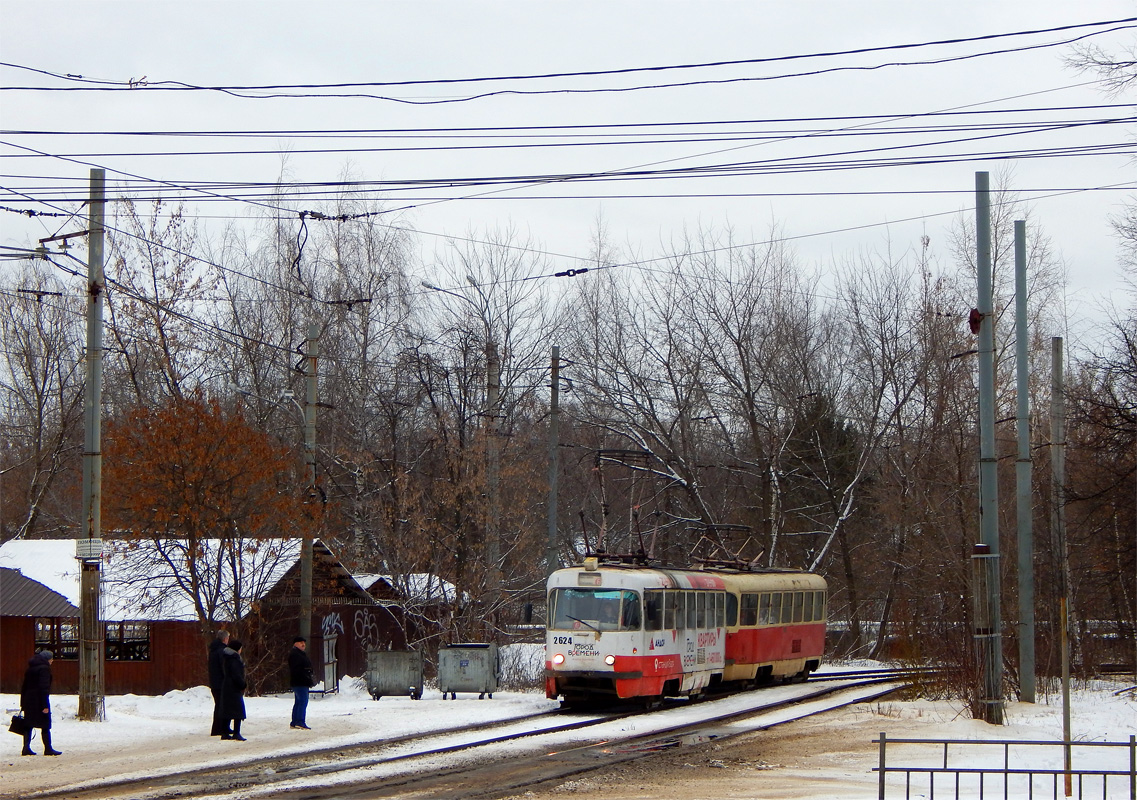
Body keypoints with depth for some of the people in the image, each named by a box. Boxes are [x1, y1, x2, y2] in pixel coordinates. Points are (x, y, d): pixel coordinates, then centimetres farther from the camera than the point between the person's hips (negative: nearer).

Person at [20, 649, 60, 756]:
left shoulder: (30, 668, 15)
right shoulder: (44, 668, -11)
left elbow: (24, 687, 18)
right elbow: (44, 687, -18)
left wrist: (23, 703, 20)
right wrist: (45, 705, -19)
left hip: (28, 700, 8)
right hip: (39, 700, -8)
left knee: (29, 725, 9)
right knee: (45, 726, -1)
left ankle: (26, 748, 5)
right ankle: (48, 749, 0)